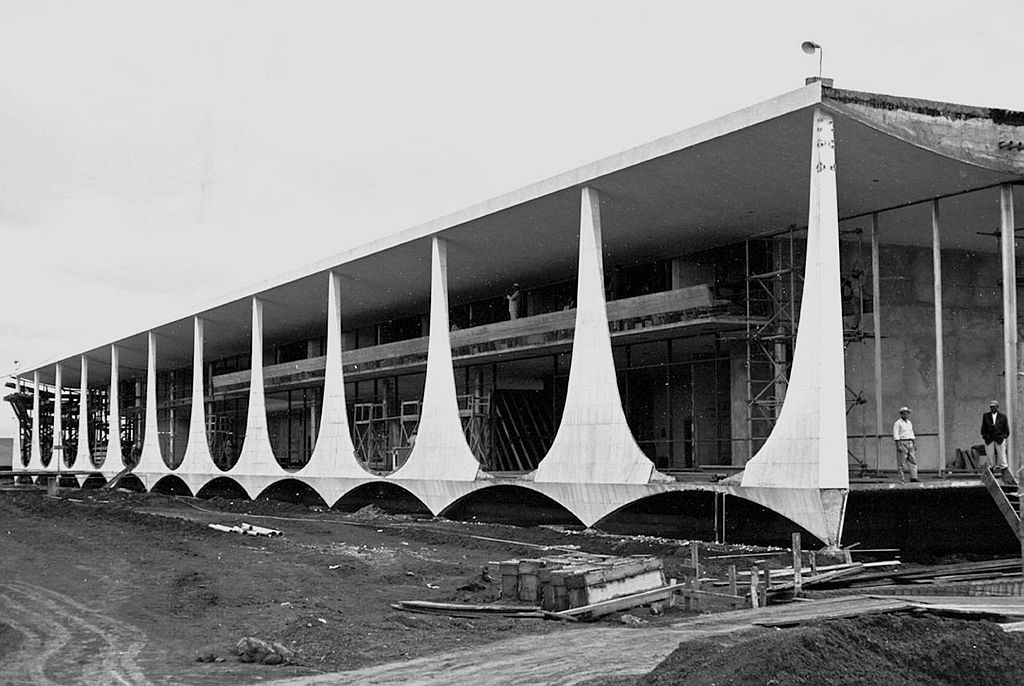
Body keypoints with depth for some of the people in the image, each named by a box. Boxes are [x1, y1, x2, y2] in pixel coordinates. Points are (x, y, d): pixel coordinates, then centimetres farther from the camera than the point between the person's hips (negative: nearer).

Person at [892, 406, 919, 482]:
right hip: (901, 443, -7)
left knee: (913, 460, -1)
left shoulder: (909, 423, 17)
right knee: (901, 461, -4)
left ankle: (914, 477, -4)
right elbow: (896, 435, -12)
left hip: (910, 443, 7)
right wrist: (898, 446, -19)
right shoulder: (897, 423, -5)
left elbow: (912, 434, 21)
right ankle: (901, 479, -2)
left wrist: (915, 444, 13)